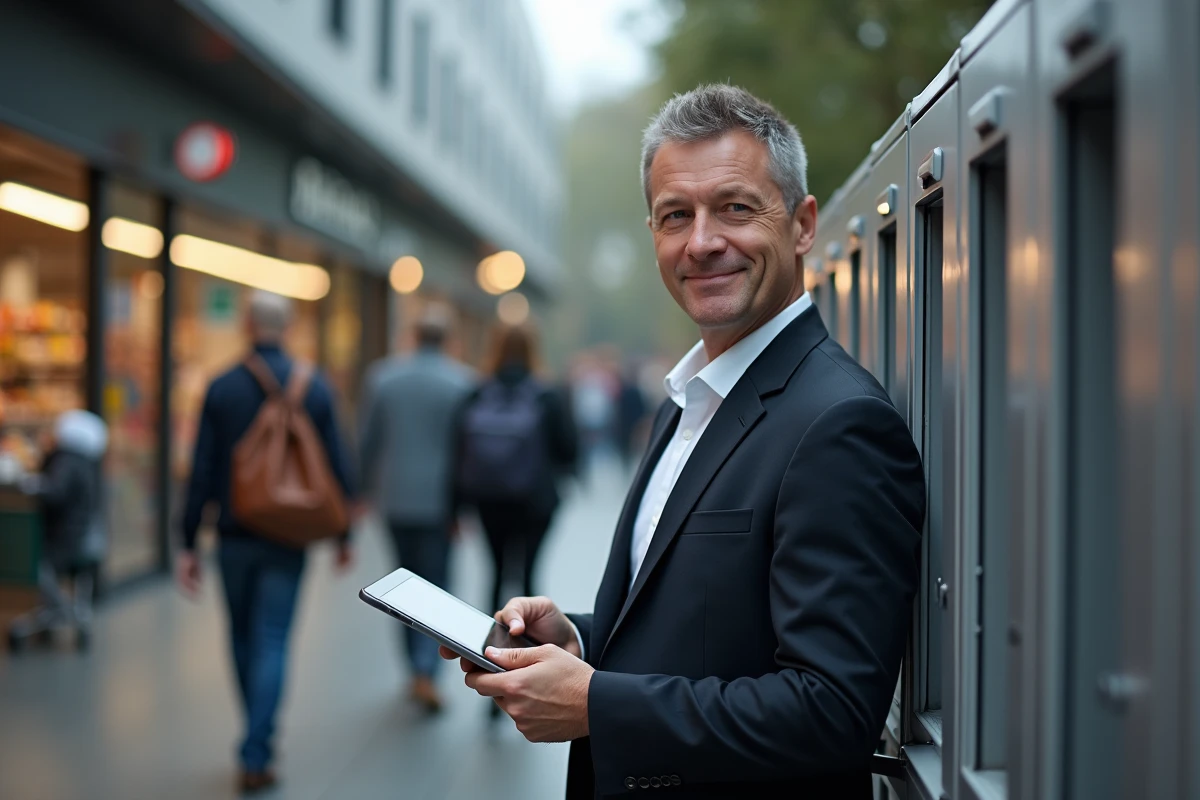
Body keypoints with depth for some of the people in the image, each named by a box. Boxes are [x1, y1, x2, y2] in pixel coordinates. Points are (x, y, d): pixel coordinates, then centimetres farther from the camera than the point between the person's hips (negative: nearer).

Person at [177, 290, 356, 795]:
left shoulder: (221, 389, -5)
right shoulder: (315, 389, -4)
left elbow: (202, 472, -6)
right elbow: (336, 466, -1)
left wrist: (189, 544, -1)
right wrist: (343, 533, 10)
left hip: (235, 537, 1)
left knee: (243, 638, 18)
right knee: (271, 642, 1)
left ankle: (260, 739, 30)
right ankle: (256, 757, -5)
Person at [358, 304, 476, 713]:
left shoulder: (383, 375, -1)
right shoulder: (462, 381, -9)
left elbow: (368, 439, 3)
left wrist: (368, 482, 17)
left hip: (396, 498, 3)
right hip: (440, 499, -3)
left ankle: (416, 668, 23)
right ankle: (426, 672, -11)